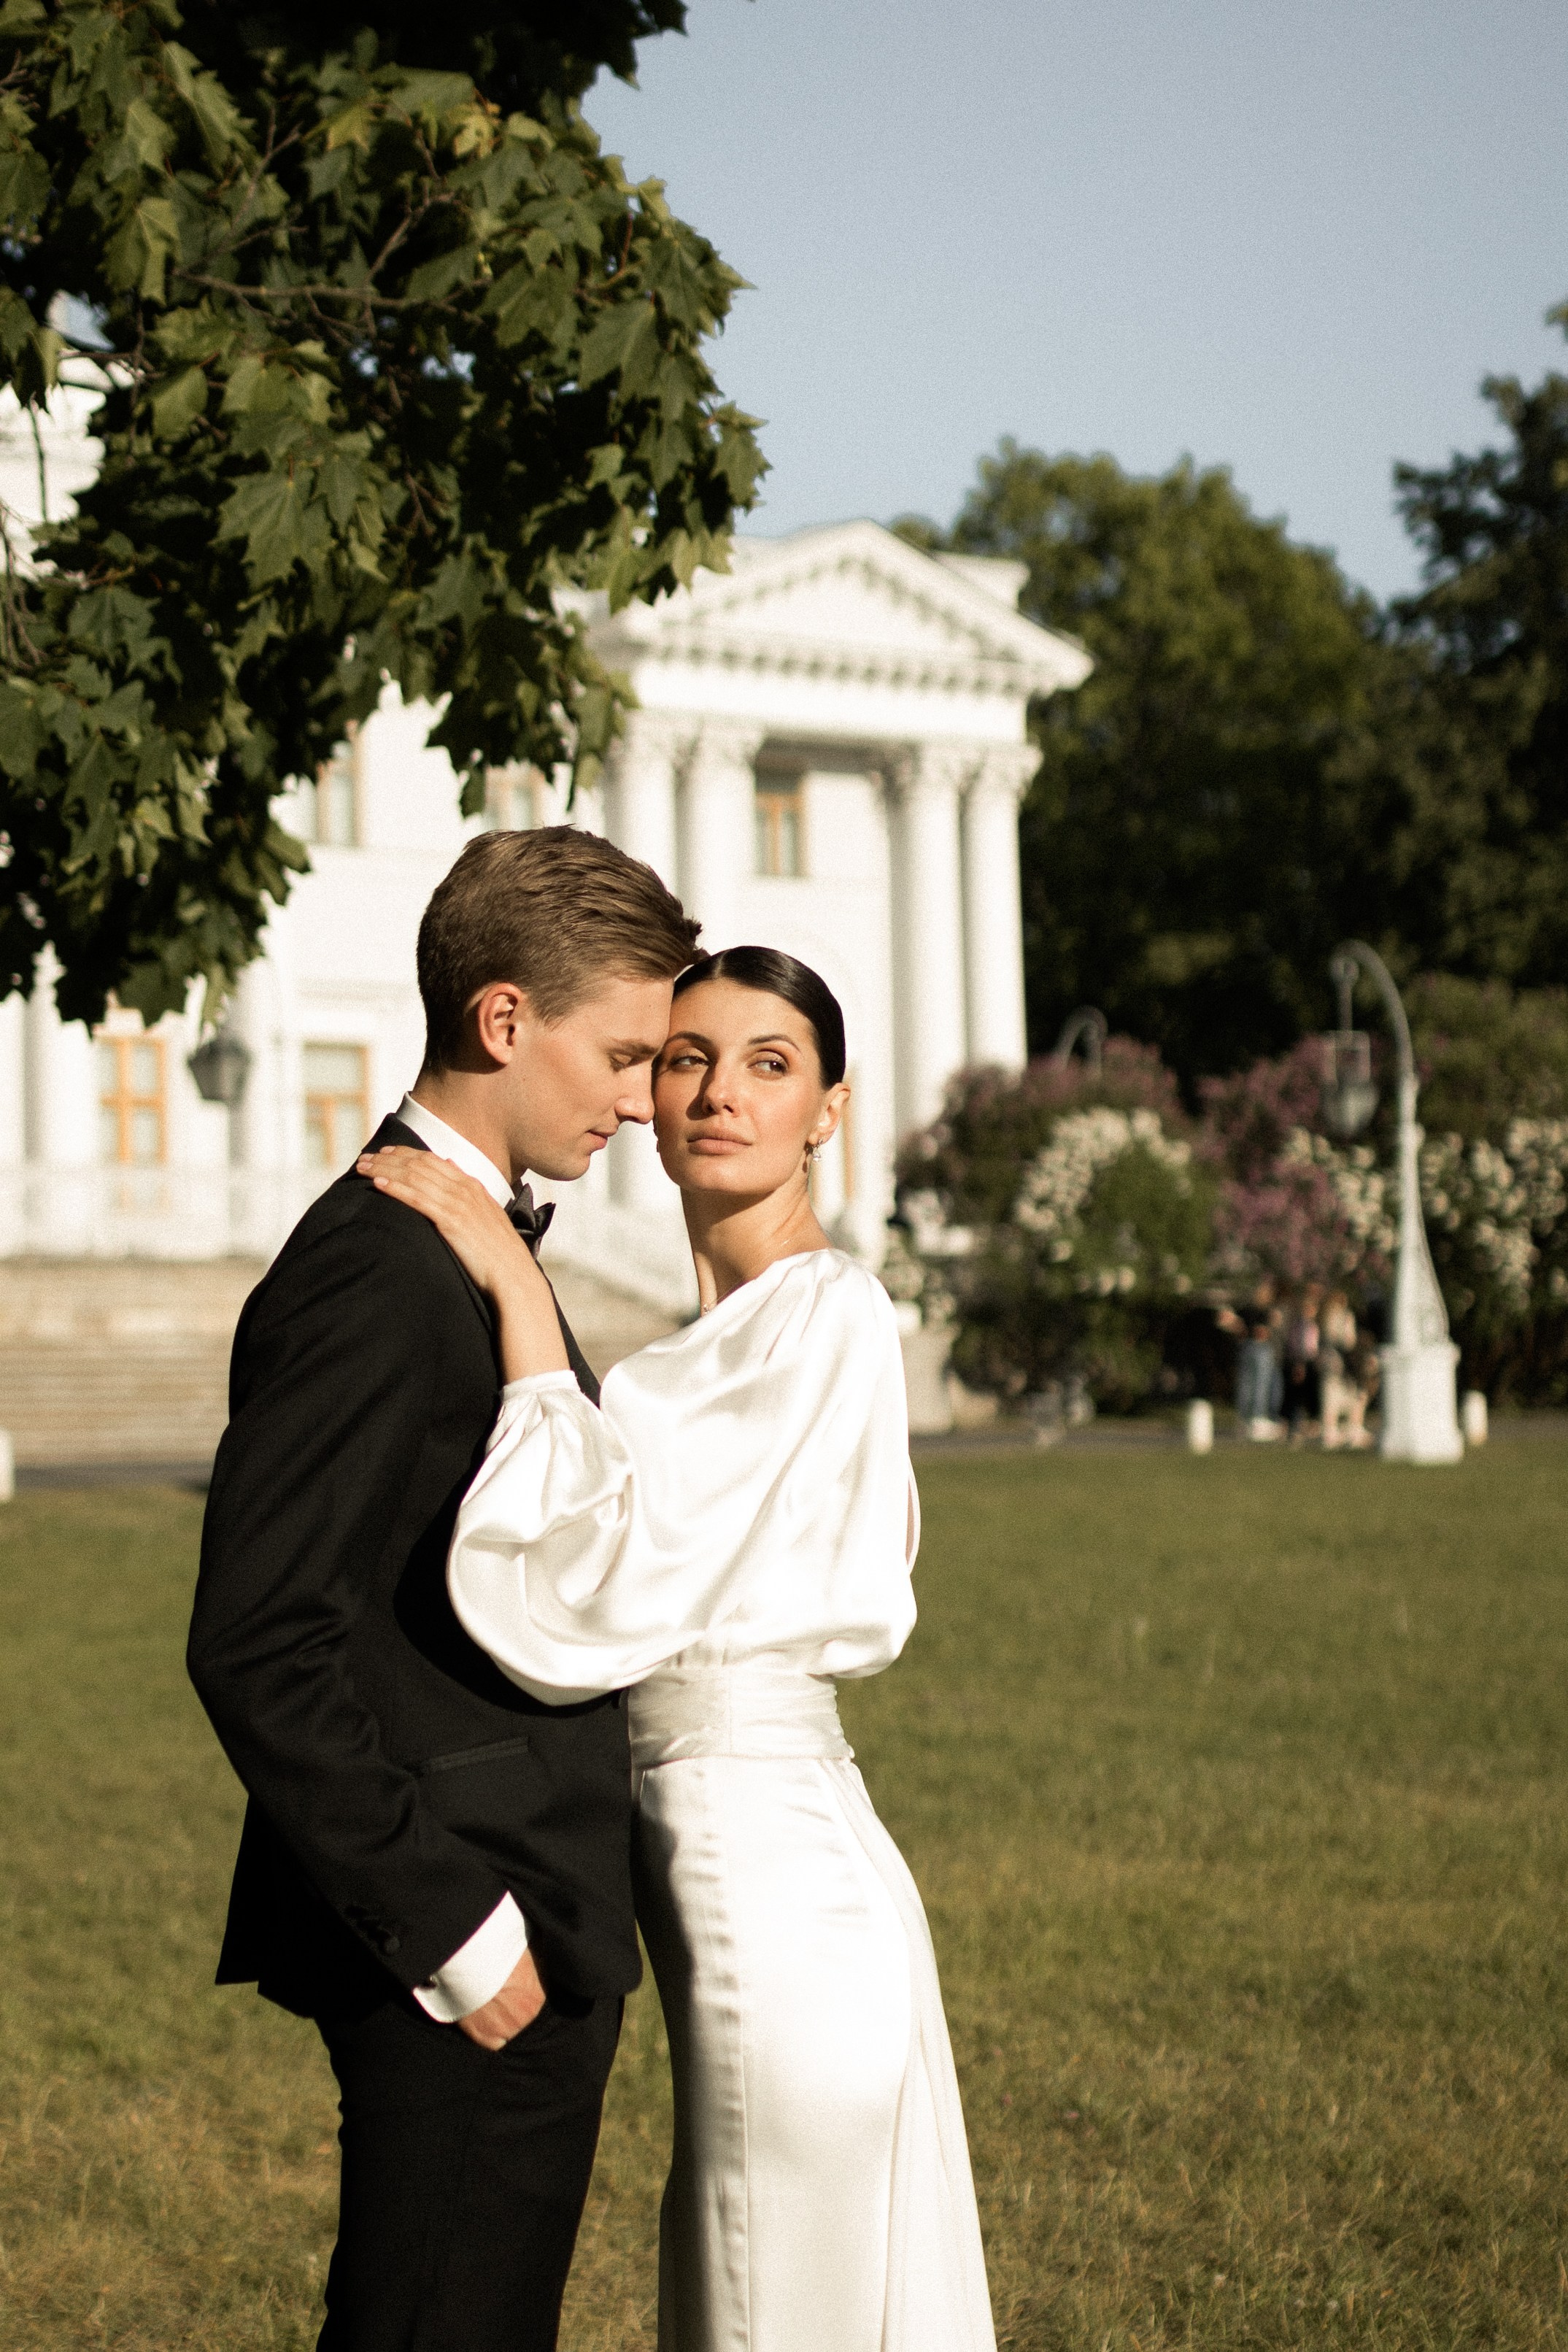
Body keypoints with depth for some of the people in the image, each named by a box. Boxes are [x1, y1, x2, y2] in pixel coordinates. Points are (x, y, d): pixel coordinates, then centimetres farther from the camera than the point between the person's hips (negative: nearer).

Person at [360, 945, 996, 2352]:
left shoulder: (823, 1314, -16)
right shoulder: (751, 1325, 14)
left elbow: (600, 1586, -24)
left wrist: (518, 1288, -20)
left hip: (768, 1887, -10)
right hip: (788, 1861, 10)